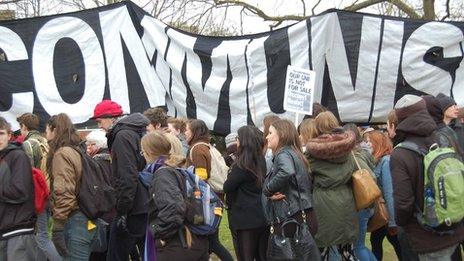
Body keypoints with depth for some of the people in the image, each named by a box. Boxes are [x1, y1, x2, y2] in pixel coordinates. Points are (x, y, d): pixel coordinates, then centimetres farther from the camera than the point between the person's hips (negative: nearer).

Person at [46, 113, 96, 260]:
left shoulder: (61, 153, -10)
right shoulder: (76, 151, 14)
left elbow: (64, 193, -19)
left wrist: (57, 225, -16)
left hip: (73, 220, -9)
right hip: (86, 219, 9)